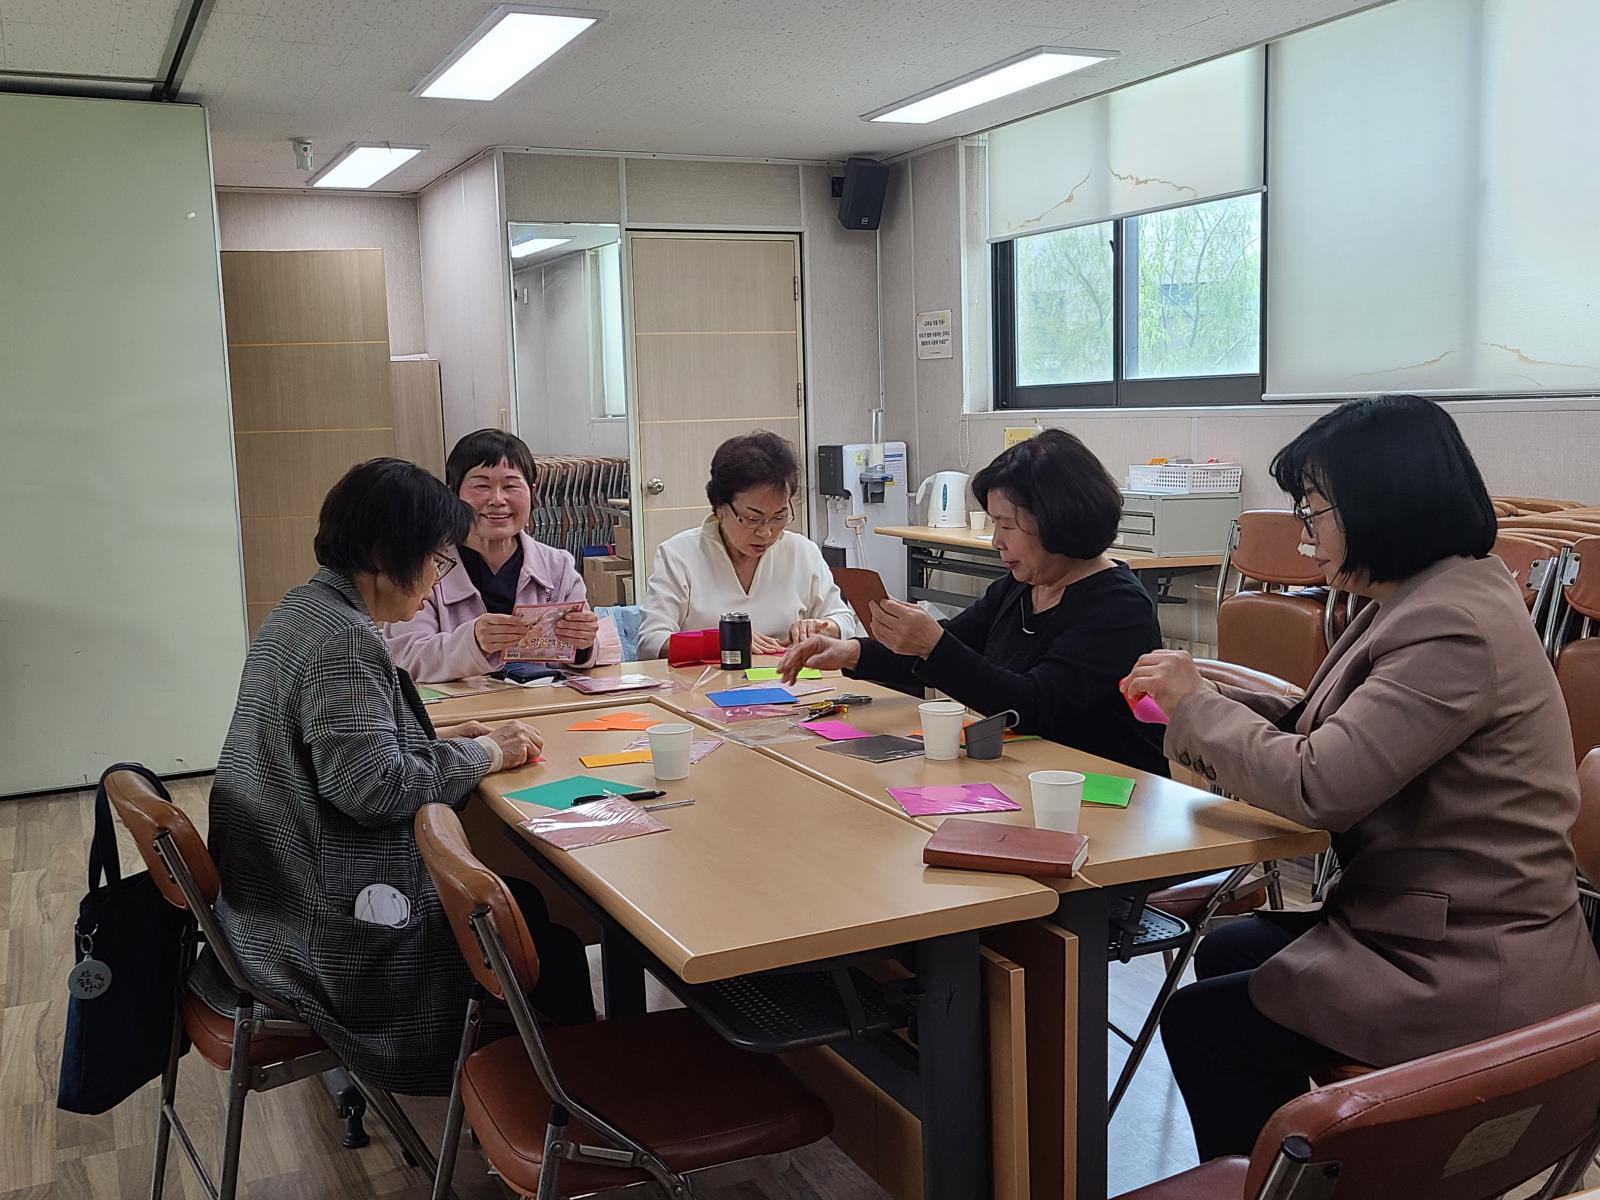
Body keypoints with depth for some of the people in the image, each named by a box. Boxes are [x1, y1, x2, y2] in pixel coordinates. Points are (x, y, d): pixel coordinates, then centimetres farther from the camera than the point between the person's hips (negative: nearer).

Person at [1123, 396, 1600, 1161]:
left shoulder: (1454, 630, -25)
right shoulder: (1421, 599, 6)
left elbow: (1318, 784, -27)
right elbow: (1326, 736, 9)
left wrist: (1195, 703, -13)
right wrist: (1198, 701, -3)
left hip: (1472, 977, -10)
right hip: (1436, 922, 10)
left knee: (1200, 1023, 1)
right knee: (1225, 955, 21)